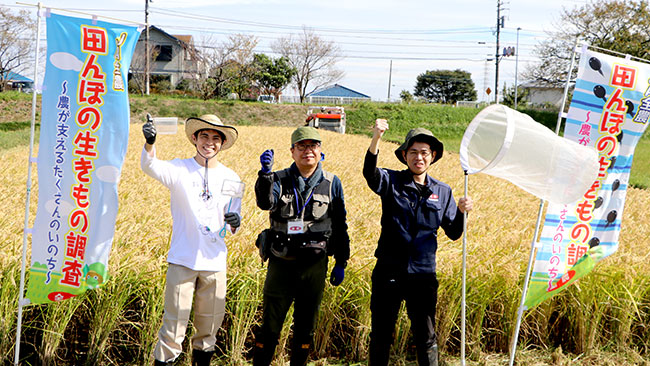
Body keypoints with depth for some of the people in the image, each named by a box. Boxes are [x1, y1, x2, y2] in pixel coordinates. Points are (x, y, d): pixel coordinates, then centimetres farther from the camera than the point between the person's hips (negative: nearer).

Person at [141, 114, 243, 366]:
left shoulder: (231, 179, 7)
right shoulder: (180, 169, -2)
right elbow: (150, 167, -23)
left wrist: (234, 223, -10)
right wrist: (149, 143, -43)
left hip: (215, 262, 3)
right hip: (182, 260, -3)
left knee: (210, 324, 13)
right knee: (174, 322, -4)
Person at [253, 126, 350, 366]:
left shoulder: (332, 184, 3)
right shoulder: (280, 180, 0)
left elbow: (340, 226, 8)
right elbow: (265, 203, -22)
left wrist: (341, 263, 7)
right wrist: (265, 173, -38)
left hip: (315, 265, 1)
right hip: (282, 263, -1)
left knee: (306, 326, 12)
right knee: (270, 324, 2)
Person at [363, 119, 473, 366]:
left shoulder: (442, 192, 9)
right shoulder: (391, 182, -1)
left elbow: (453, 234, 12)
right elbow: (370, 173, -25)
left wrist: (462, 212, -9)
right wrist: (376, 138, -41)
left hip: (423, 274, 2)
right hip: (389, 272, -2)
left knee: (426, 337, 9)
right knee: (380, 335, 10)